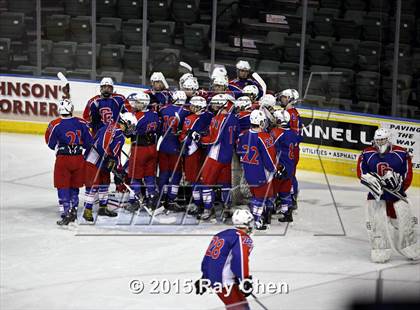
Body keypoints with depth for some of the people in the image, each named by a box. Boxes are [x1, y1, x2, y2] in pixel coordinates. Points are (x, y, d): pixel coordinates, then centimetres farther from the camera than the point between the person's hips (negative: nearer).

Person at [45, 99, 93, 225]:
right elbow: (89, 142, 2)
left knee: (63, 186, 4)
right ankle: (73, 210, 27)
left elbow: (51, 144, -2)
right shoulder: (81, 123, -3)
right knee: (74, 186, 18)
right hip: (79, 158, 3)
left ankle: (66, 213, -1)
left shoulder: (55, 124, -12)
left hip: (63, 159, -3)